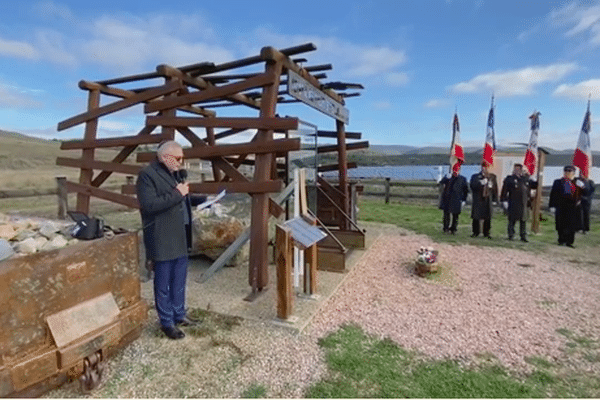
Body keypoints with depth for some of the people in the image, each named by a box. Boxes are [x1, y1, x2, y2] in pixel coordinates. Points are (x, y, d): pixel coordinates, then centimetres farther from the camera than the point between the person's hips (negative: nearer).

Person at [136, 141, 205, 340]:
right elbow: (149, 204, -25)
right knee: (164, 282, 6)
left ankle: (179, 315, 34)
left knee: (179, 279, 18)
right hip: (162, 239, -8)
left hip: (180, 235, 9)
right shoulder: (147, 175, -14)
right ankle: (167, 322, 20)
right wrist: (177, 194, -23)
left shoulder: (175, 173, 13)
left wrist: (203, 200, 8)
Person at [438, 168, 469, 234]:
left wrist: (463, 199, 4)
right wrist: (447, 178, -33)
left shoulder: (463, 179, 5)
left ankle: (453, 229, 14)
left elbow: (466, 190, 11)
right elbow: (441, 183, -15)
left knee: (455, 216, 3)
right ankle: (446, 228, 17)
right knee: (446, 215, 4)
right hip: (446, 201, 0)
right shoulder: (448, 176, 4)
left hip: (456, 202, 0)